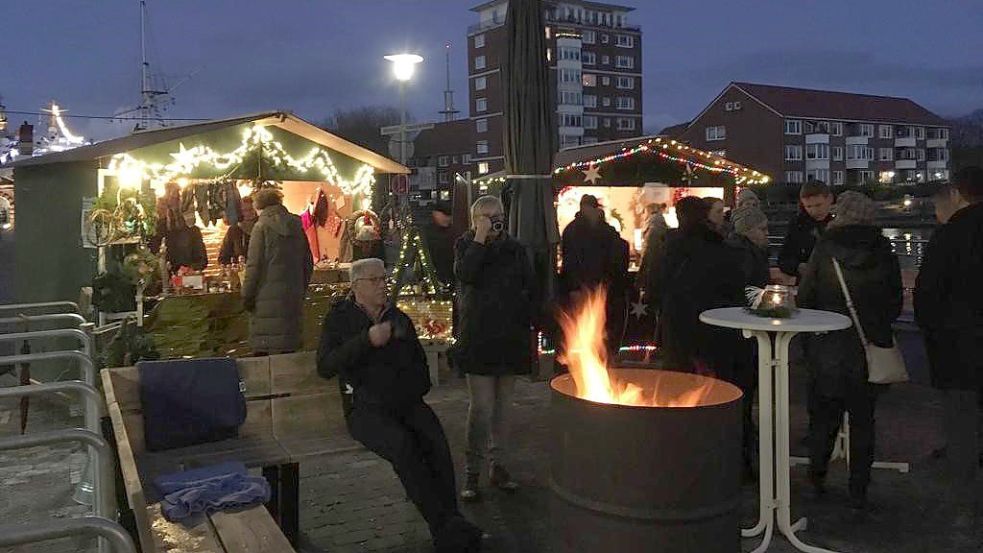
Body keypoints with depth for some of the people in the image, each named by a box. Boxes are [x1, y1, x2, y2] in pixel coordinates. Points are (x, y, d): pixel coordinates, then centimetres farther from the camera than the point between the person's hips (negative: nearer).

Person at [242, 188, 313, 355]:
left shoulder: (262, 226, -7)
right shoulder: (296, 226, 9)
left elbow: (254, 265, -11)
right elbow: (308, 264, 13)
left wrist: (247, 296, -6)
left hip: (267, 297, -5)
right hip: (293, 296, 5)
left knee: (261, 348, 0)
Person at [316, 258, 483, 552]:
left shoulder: (400, 319, 19)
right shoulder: (340, 319, 8)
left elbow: (421, 366, 28)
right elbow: (325, 367, -8)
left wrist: (412, 390, 8)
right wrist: (367, 340, -16)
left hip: (407, 403, 3)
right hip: (366, 408, -3)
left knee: (436, 442, -27)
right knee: (403, 444, -33)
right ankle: (445, 526, -30)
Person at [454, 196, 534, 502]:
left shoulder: (515, 249, 10)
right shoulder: (466, 245, 3)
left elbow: (530, 289, 13)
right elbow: (464, 274, -18)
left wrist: (525, 322, 4)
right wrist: (480, 239, -16)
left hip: (511, 336, 3)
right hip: (478, 336, -3)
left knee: (504, 403, 9)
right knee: (481, 406, -8)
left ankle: (498, 464, 21)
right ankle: (472, 472, 0)